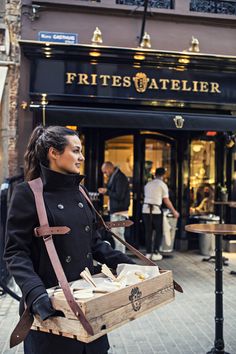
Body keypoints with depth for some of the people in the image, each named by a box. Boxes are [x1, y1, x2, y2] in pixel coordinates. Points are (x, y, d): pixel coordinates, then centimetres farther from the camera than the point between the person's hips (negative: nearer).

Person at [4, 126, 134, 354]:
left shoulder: (79, 192, 9)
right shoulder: (28, 193, -11)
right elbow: (16, 252, -14)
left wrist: (127, 265, 4)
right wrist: (35, 293, -28)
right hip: (51, 306, -6)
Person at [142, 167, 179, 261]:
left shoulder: (148, 184, 14)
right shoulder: (162, 185, -1)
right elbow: (166, 200, -2)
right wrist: (174, 211, 7)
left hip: (146, 209, 5)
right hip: (156, 211, -5)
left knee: (148, 232, 12)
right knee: (159, 232, 8)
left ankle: (148, 253, 14)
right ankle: (155, 253, 6)